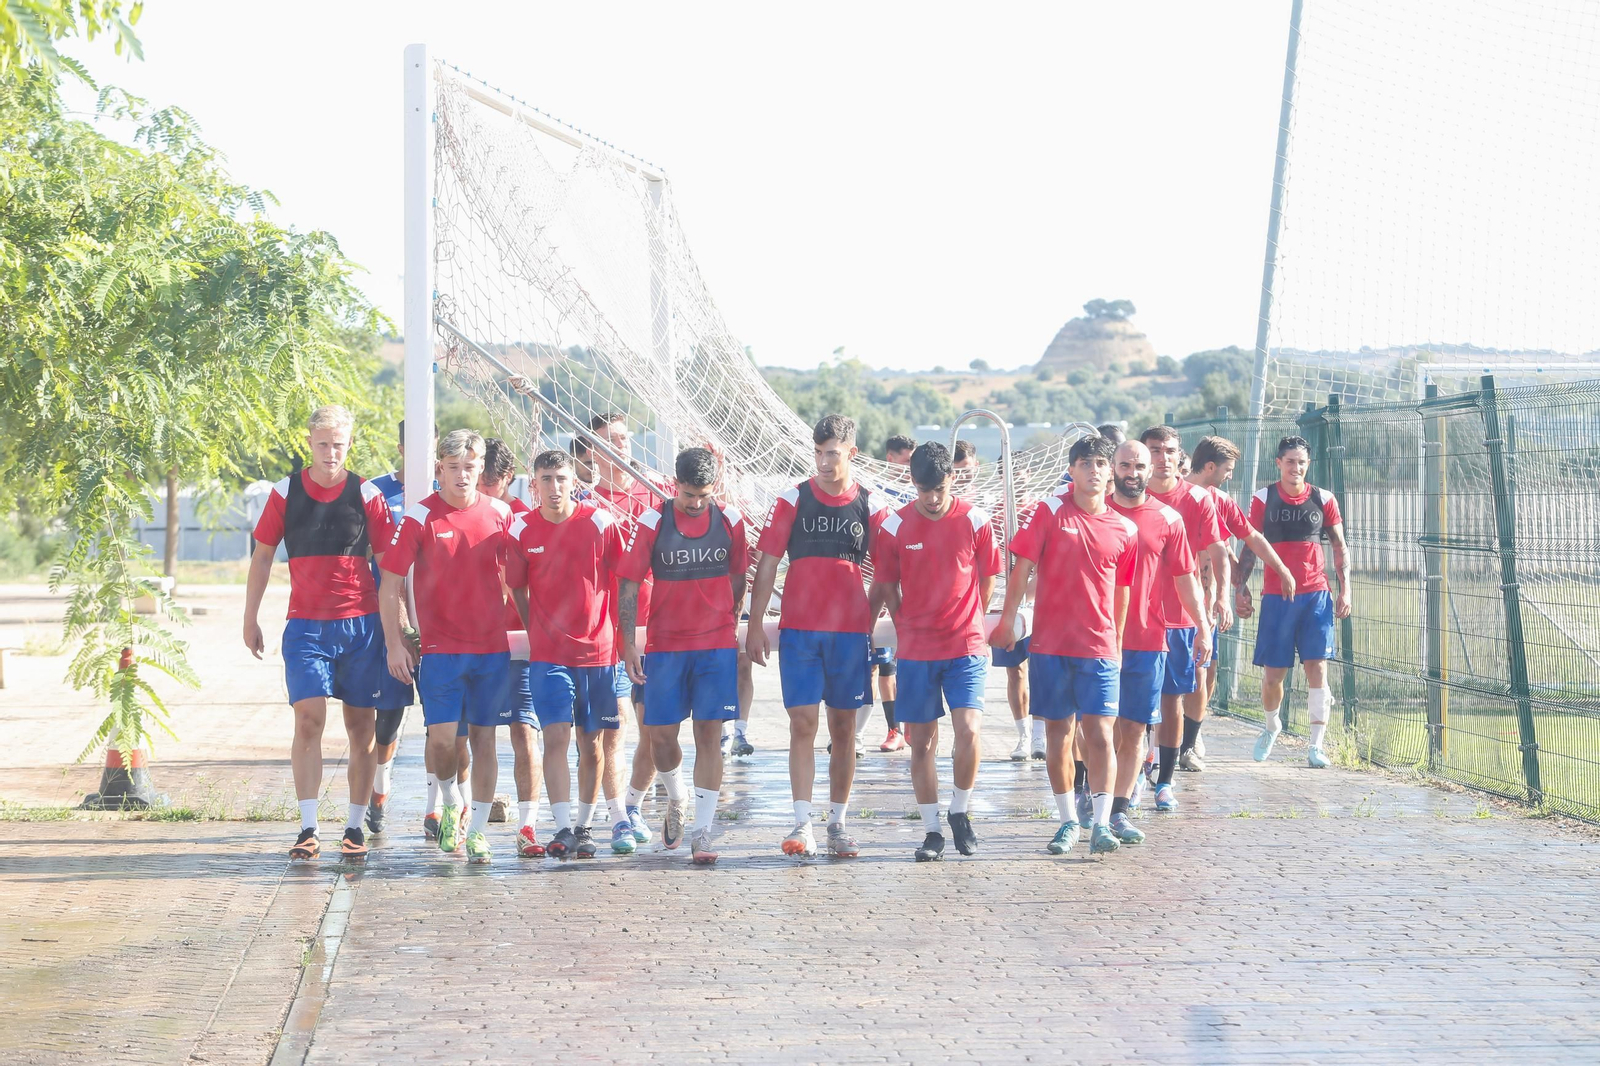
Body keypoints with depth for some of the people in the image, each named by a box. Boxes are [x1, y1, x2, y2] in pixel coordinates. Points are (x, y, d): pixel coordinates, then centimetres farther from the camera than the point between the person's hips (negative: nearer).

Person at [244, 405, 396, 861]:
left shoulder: (367, 495, 3)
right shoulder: (285, 493, 4)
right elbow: (262, 556, 13)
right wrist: (250, 619, 11)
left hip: (361, 623, 0)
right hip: (305, 623, 0)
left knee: (361, 726, 3)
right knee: (308, 719, -11)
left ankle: (355, 827, 12)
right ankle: (308, 829, -6)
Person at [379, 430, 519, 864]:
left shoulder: (500, 513, 5)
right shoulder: (419, 517, -4)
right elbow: (390, 584, -1)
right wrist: (394, 643, -6)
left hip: (492, 645, 2)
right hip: (440, 646, -2)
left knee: (483, 736, 4)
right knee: (442, 737, -9)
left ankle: (477, 829, 14)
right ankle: (451, 804, 20)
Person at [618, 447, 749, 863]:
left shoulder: (730, 521, 1)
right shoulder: (652, 523, -4)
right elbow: (629, 585, -3)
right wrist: (628, 642, -7)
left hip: (717, 645, 0)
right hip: (665, 645, 0)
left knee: (709, 735, -3)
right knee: (659, 734, 2)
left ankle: (702, 832, 2)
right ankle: (677, 800, 33)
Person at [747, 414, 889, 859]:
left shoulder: (872, 506, 4)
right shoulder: (792, 500, 3)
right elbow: (767, 565, 4)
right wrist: (755, 625, 0)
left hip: (851, 630, 1)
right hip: (798, 629, -1)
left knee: (843, 729, 6)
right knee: (802, 724, -6)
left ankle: (837, 824, 14)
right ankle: (802, 824, -5)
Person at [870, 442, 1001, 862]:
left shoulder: (975, 521, -2)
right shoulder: (894, 526, 0)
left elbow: (986, 580, 8)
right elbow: (887, 587, 9)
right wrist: (908, 630, 8)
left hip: (965, 646, -1)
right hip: (915, 650, 1)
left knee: (968, 731, -15)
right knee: (921, 741, 3)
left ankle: (961, 811, 8)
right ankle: (932, 831, 14)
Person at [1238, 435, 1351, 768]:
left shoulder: (1324, 499, 6)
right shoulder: (1263, 499, 4)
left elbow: (1339, 546, 11)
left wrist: (1345, 589, 2)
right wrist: (1240, 586, -5)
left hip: (1316, 594, 0)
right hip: (1275, 596, 0)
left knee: (1317, 667, -9)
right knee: (1272, 673, 3)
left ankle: (1316, 747, -8)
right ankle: (1271, 727, 32)